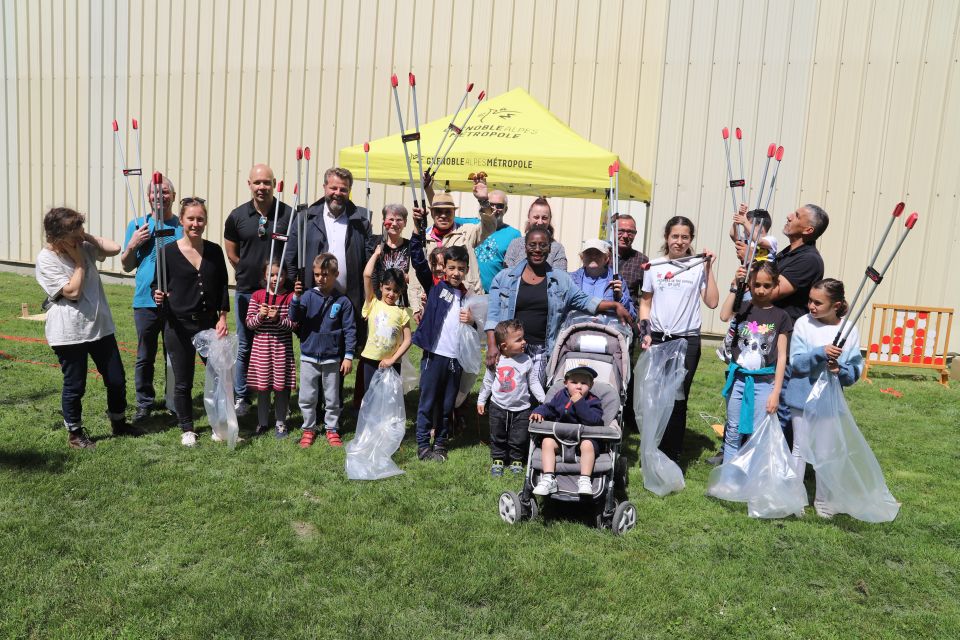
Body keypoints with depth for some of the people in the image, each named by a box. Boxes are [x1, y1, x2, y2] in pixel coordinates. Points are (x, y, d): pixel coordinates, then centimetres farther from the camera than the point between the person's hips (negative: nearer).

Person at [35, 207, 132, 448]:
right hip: (69, 333, -6)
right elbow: (73, 292, -19)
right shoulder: (46, 260, -14)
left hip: (101, 326, 6)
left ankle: (118, 423, 31)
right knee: (75, 386, 7)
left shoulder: (83, 246, 4)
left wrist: (87, 237, -4)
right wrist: (78, 261, -15)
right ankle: (74, 433, 26)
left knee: (116, 380, 11)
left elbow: (114, 248, -3)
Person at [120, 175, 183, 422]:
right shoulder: (137, 226, 6)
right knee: (145, 357, 9)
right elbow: (126, 266, 9)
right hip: (145, 302, 1)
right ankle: (145, 403, 23)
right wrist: (132, 245, -8)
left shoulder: (183, 226, 4)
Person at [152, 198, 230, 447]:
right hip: (180, 326, -2)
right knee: (183, 382, 8)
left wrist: (222, 317, 0)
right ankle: (187, 429, 27)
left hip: (210, 323, 2)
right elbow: (157, 285, 0)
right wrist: (158, 296, -22)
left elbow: (222, 287, 8)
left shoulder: (214, 251, 4)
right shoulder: (168, 251, -5)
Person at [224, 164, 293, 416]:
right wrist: (250, 273, 9)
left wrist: (287, 278, -5)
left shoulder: (289, 214, -5)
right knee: (244, 347, 10)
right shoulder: (237, 216, 2)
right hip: (246, 291, 2)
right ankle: (241, 398, 24)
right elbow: (232, 254, 13)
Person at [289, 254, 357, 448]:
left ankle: (331, 429, 28)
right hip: (309, 357, 1)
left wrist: (348, 356, -8)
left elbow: (349, 329, -4)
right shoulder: (308, 295, -3)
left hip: (332, 358, -1)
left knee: (333, 398, 12)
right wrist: (296, 298, -29)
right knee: (307, 397, 10)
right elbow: (294, 318, -13)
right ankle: (309, 429, 27)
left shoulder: (343, 301, -5)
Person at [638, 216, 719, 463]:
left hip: (687, 341, -1)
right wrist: (645, 332, 1)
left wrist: (708, 268, -7)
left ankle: (672, 456, 11)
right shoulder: (655, 266, 7)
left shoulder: (698, 267, 2)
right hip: (657, 339, 2)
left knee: (678, 399, 1)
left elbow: (712, 302, -5)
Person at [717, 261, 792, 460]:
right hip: (738, 378, 1)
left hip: (764, 382, -1)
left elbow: (781, 356, -1)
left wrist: (776, 392, -5)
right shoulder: (743, 308, 2)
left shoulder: (780, 316, 0)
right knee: (733, 433, 11)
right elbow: (724, 316, -22)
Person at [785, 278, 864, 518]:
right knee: (800, 449, 11)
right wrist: (821, 352, -29)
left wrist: (840, 370, -23)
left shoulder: (849, 329, -5)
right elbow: (796, 362, -14)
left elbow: (856, 370, -3)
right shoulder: (804, 323, -8)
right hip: (803, 397, -1)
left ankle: (823, 502, 27)